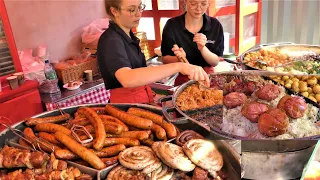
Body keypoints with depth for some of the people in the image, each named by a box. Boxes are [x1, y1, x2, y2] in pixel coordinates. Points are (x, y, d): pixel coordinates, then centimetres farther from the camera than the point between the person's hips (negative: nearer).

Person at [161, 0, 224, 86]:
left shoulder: (215, 26, -5)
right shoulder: (172, 25, -9)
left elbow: (215, 62, -4)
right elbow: (165, 59, -3)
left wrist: (203, 48, -22)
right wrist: (179, 58, -22)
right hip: (183, 79, -2)